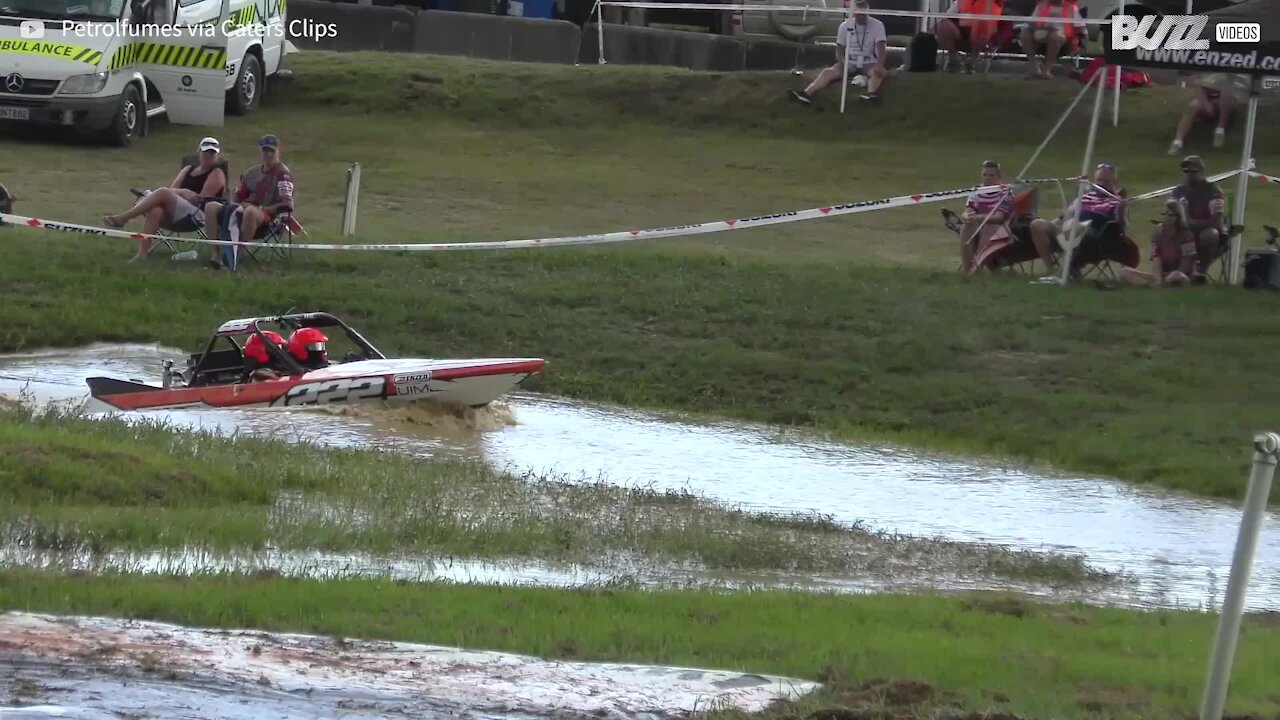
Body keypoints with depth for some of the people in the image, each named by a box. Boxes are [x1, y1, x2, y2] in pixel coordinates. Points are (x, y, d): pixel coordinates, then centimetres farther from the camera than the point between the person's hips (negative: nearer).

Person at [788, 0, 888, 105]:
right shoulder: (845, 26, 5)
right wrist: (845, 64, -13)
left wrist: (879, 66, -33)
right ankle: (807, 94, -45)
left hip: (869, 64, -3)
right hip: (849, 63, 3)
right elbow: (839, 51, 8)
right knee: (828, 72, -23)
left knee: (880, 72, -37)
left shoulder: (877, 25, -4)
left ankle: (871, 94, -66)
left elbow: (881, 48, -15)